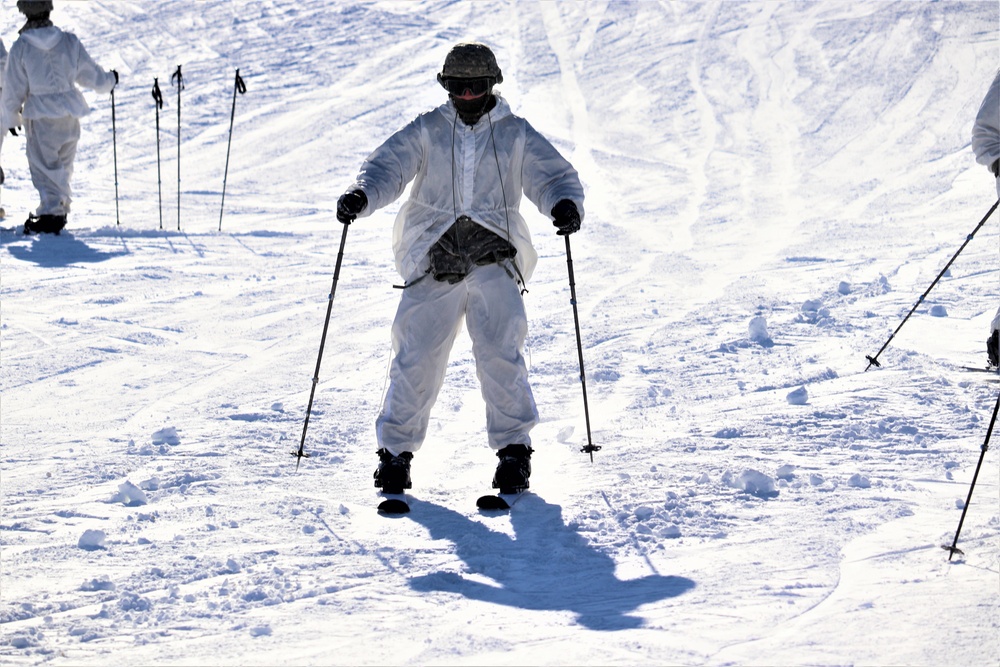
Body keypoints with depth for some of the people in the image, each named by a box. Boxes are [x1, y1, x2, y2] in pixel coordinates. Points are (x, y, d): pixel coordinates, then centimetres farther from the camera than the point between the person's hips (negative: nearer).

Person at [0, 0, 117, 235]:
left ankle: (52, 211, -15)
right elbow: (92, 74, 9)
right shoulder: (69, 42, -2)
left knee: (43, 167, -1)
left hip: (40, 118, -4)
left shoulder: (20, 48, -9)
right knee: (63, 166, 18)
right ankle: (60, 209, 28)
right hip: (70, 117, 4)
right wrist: (110, 80, 31)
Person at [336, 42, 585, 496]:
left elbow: (552, 175, 2)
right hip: (432, 260, 1)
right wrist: (361, 195, -19)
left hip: (493, 259, -1)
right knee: (416, 357, -5)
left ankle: (514, 449, -3)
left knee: (500, 353, -15)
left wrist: (565, 203, -22)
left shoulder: (516, 135, 9)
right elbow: (389, 167, 2)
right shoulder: (427, 131, 10)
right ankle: (395, 450, 9)